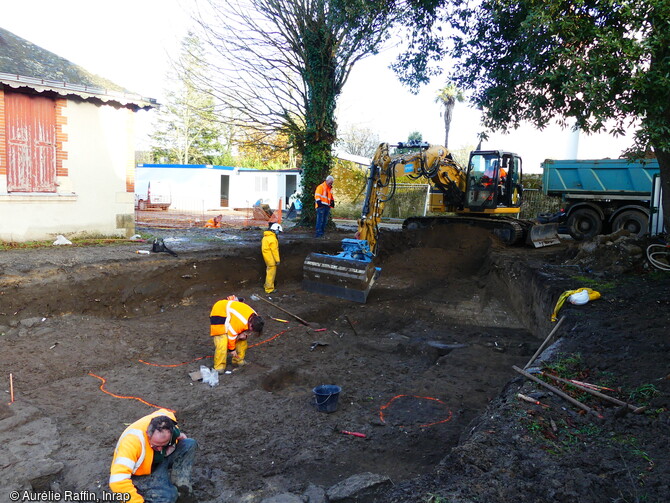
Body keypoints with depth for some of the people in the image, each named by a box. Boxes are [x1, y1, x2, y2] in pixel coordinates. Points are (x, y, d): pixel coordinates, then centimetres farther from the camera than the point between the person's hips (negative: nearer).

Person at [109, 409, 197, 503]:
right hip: (138, 476, -6)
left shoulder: (167, 421, -23)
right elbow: (117, 481, -44)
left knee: (190, 444, -15)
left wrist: (179, 436, -5)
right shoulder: (133, 440, -40)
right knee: (168, 495, -34)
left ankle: (180, 486, -10)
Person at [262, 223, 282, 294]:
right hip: (271, 259, -10)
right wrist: (277, 260, -17)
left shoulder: (265, 237, 11)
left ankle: (267, 285, 36)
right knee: (271, 273, -1)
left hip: (267, 257, 10)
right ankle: (269, 289, 4)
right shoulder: (272, 239, -20)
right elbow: (274, 250, -21)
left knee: (269, 272, 23)